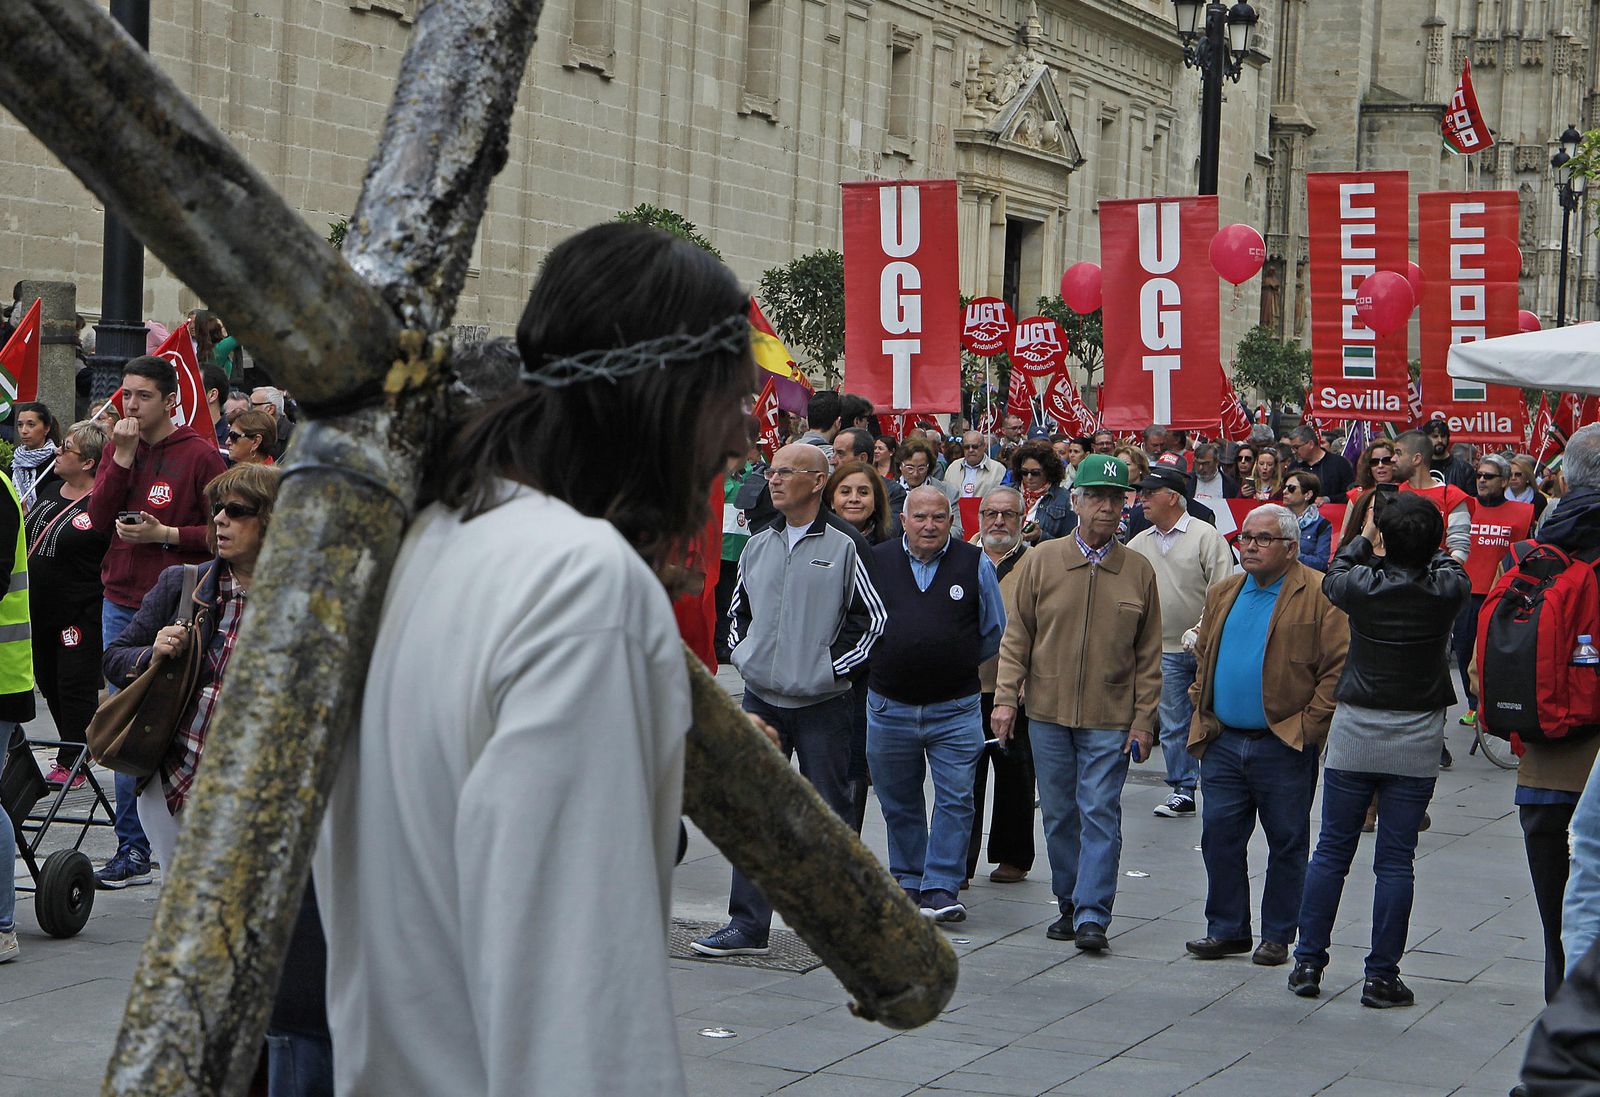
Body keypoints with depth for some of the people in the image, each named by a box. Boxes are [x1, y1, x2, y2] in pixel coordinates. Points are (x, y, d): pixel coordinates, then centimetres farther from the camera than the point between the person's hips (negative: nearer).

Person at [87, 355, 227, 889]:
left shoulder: (200, 455, -5)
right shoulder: (118, 447, 12)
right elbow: (99, 516, 0)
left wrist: (165, 535, -15)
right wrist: (122, 455, -9)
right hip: (120, 607, 5)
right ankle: (133, 849, 12)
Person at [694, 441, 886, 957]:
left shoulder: (845, 545, -6)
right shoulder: (757, 546, 11)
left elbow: (874, 618, -4)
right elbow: (738, 610, 24)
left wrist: (834, 667, -8)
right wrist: (742, 654, 9)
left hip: (821, 703, -5)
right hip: (760, 697, 5)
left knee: (828, 813, 3)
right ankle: (747, 924, 6)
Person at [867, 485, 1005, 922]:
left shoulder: (976, 565, 0)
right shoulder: (875, 561, 1)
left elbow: (995, 634, 11)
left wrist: (957, 666, 10)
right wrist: (883, 663, 9)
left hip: (955, 708, -1)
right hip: (889, 705, 1)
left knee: (955, 800, -6)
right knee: (898, 802, 12)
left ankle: (941, 889, -3)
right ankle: (907, 882, 25)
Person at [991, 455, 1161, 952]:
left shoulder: (1139, 571, 2)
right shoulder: (1040, 562, 2)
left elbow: (1148, 654, 4)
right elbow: (1016, 636, 5)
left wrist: (1143, 719, 0)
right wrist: (1005, 698, -4)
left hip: (1110, 719, -1)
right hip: (1048, 712, 2)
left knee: (1100, 814, -6)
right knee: (1059, 814, 9)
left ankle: (1093, 915, -3)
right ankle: (1069, 906, 21)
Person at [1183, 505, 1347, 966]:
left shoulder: (1320, 595, -7)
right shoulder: (1222, 594, 13)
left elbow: (1338, 667, -10)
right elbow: (1202, 657, 22)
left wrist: (1310, 724, -14)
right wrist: (1200, 711, 10)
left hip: (1284, 747, -5)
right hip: (1223, 742, 5)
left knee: (1287, 843, 5)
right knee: (1219, 837, 6)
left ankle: (1277, 936, 15)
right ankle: (1227, 929, 16)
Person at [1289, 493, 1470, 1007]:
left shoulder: (1362, 585, -10)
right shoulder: (1447, 589, -8)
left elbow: (1334, 575, 15)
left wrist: (1364, 538, 27)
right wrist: (1419, 544, 27)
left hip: (1353, 734, 0)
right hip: (1417, 740, 0)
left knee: (1331, 852, 9)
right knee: (1395, 862, 2)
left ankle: (1308, 964, 13)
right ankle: (1382, 976, 3)